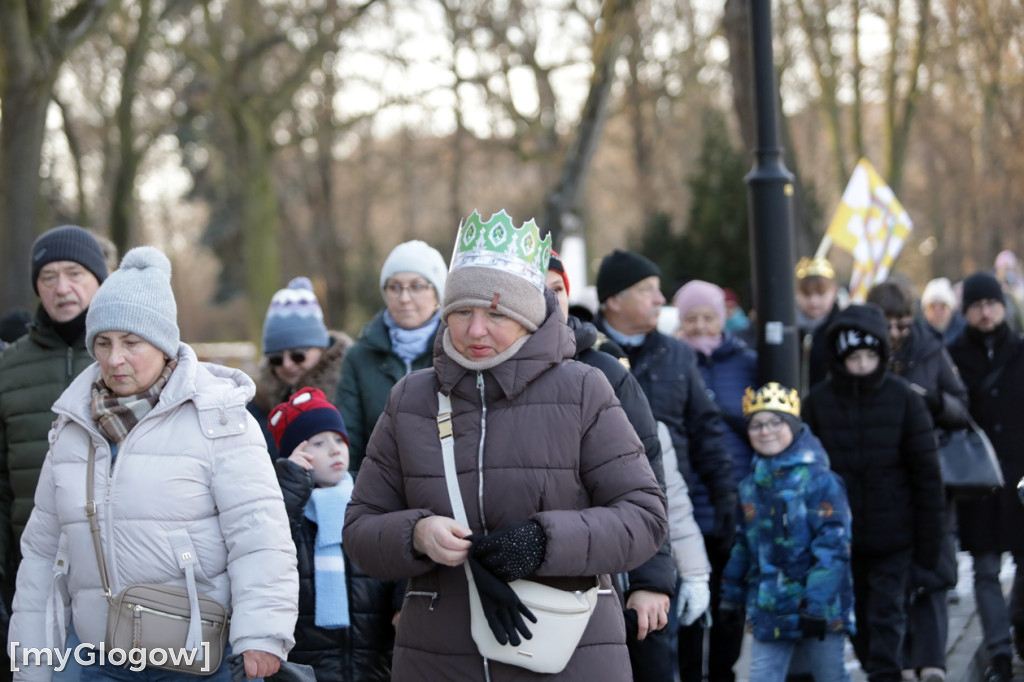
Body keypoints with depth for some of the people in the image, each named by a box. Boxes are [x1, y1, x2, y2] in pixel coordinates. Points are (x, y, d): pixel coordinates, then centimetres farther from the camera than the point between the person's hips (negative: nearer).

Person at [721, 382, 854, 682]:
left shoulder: (819, 480, -11)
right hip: (767, 611, 5)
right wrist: (731, 595, 20)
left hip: (819, 610, -5)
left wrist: (817, 604, -21)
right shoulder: (751, 486, 9)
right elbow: (742, 547, 18)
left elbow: (833, 545, -16)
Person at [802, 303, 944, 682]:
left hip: (892, 534, -2)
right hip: (840, 534, 2)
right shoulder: (818, 401, -2)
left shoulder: (903, 398, -6)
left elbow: (926, 471, -2)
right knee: (858, 613, 10)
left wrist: (928, 538, -3)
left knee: (886, 611, -4)